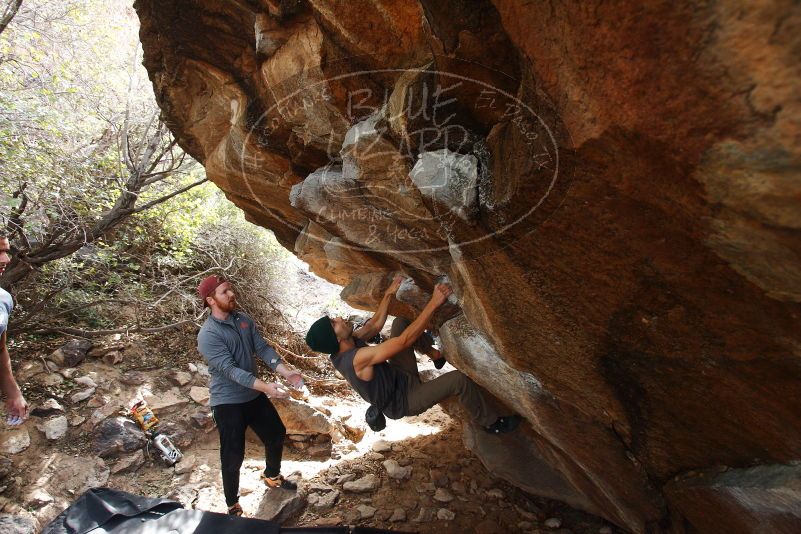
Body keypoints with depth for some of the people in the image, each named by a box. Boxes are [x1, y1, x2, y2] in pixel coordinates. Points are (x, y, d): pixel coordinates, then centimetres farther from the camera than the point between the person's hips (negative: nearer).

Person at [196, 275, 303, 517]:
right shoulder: (208, 335, -23)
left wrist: (286, 372, -16)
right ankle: (232, 506, 25)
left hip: (253, 395, 7)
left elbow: (263, 348, -3)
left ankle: (272, 476, 46)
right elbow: (230, 370, -29)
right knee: (233, 456, 2)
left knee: (277, 434, 19)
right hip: (227, 401, -7)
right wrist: (265, 386, -39)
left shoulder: (244, 320, -1)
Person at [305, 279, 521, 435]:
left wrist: (389, 293, 7)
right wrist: (433, 303, -38)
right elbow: (404, 341, -38)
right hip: (404, 401, -9)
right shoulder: (359, 358, -36)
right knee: (459, 379, -28)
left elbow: (375, 326, 6)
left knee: (400, 321, 7)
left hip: (398, 376, 9)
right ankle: (491, 422, -2)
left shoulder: (345, 346, -9)